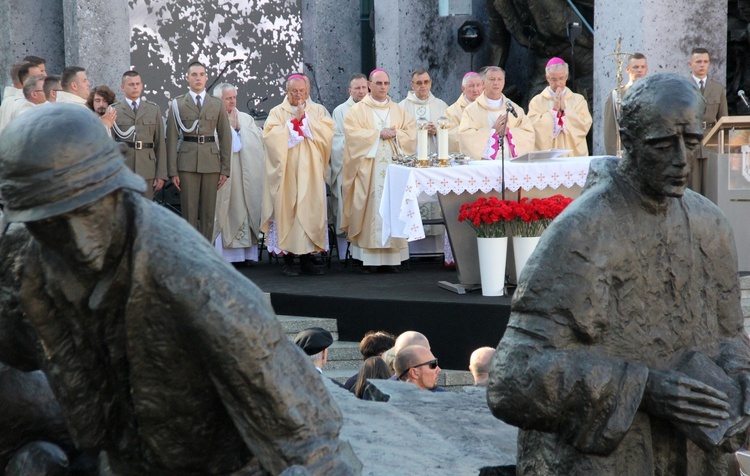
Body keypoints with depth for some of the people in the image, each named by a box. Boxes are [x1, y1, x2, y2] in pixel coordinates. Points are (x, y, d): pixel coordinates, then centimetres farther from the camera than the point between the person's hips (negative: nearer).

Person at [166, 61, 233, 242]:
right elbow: (172, 138, 3)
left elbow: (225, 137, 10)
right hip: (187, 163, -2)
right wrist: (173, 171, -4)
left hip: (211, 161, 2)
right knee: (189, 212, -3)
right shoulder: (177, 104, 6)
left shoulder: (217, 105, 12)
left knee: (208, 213, 2)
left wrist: (225, 169, 3)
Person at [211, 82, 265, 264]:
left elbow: (258, 138, 4)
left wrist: (239, 127, -4)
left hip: (245, 173, 4)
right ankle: (223, 252, -5)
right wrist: (230, 127, -5)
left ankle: (245, 251, 4)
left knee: (245, 211, 1)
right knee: (225, 211, -6)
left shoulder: (246, 119, 16)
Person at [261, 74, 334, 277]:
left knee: (311, 209, -2)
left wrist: (305, 119, -6)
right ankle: (288, 261, -2)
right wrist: (294, 121, -9)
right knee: (287, 209, -6)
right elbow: (270, 135, -9)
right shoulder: (277, 112, 7)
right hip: (287, 172, -2)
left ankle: (306, 259, 4)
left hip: (310, 171, 2)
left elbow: (327, 132, -3)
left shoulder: (318, 111, 14)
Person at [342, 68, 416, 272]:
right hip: (368, 169, -3)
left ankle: (392, 256, -1)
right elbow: (353, 134, -8)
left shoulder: (399, 111, 16)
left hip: (393, 168, 3)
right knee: (370, 209, -7)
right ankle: (368, 257, -6)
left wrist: (395, 134, -9)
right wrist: (379, 134, -10)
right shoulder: (357, 110, 6)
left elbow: (411, 134, 8)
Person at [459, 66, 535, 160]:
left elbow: (529, 135, 8)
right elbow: (465, 137, -7)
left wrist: (509, 131, -6)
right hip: (483, 162, -2)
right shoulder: (471, 110, 6)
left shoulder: (514, 108, 16)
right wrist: (493, 131, -6)